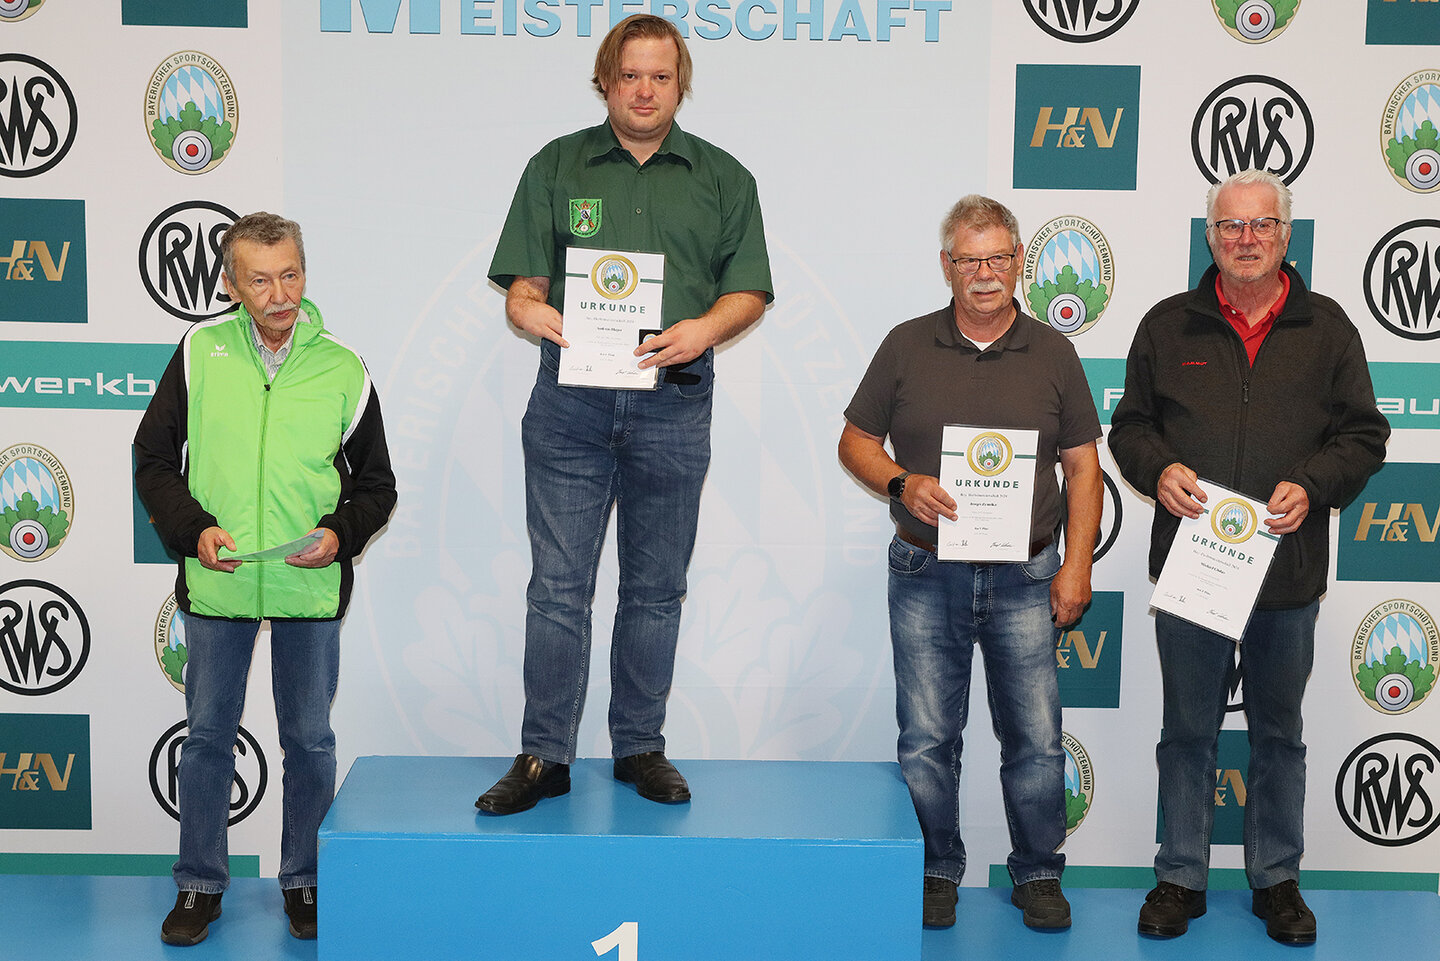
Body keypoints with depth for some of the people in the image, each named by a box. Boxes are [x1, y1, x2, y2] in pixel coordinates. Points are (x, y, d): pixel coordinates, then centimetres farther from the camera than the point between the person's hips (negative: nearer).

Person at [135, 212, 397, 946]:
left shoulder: (343, 369, -1)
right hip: (216, 582, 0)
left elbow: (375, 483, 7)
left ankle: (304, 880, 27)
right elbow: (154, 458, 5)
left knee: (309, 740, 10)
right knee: (207, 734, 11)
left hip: (311, 585, 0)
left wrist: (341, 532, -11)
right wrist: (192, 527, -10)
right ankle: (200, 884, 26)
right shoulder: (200, 351, -1)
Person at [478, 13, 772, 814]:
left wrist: (705, 328, -14)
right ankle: (545, 757, 5)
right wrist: (529, 308, -17)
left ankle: (641, 748, 19)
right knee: (558, 584, -2)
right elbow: (522, 277, 6)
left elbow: (750, 290, 7)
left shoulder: (723, 178, 11)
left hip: (674, 402, 1)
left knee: (656, 587, 8)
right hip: (569, 397, 0)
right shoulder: (557, 166, 10)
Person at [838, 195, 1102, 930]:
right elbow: (856, 442, 7)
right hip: (926, 576, 0)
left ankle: (1037, 874, 22)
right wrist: (902, 484, -13)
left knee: (1035, 737, 4)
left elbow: (1082, 467, 7)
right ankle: (936, 871, 22)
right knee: (927, 738, 5)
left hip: (1025, 578, 0)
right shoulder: (907, 346, 3)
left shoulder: (1052, 353, 5)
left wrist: (1077, 566, -1)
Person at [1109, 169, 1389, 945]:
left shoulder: (1326, 327, 5)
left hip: (1288, 570, 0)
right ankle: (1181, 878, 22)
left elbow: (1363, 435, 5)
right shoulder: (1168, 325, 6)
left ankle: (1277, 879, 27)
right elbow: (1130, 425, 9)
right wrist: (1159, 470, -11)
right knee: (1187, 729, 9)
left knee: (1279, 733, 13)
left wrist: (1312, 485, -13)